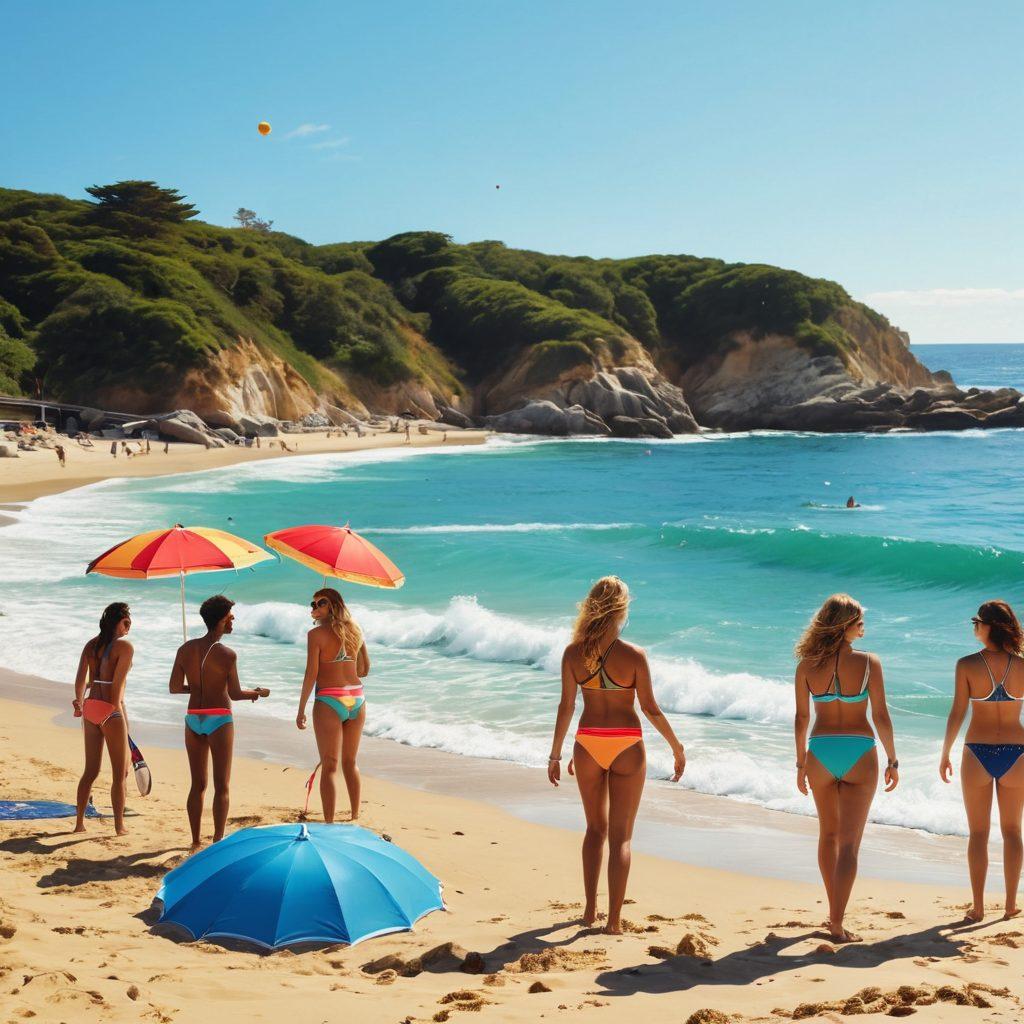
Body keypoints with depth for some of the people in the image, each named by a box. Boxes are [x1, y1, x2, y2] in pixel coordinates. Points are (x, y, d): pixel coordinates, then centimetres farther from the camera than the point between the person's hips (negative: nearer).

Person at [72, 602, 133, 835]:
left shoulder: (91, 645, 9)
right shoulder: (125, 647, -10)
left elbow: (80, 680, 2)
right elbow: (117, 684, -15)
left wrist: (80, 703, 12)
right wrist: (119, 714, -12)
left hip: (90, 708, 6)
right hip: (111, 711, -6)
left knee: (90, 771, 15)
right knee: (120, 773, 6)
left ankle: (79, 823, 18)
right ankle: (120, 826, 10)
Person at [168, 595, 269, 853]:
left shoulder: (186, 649, 2)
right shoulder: (227, 655, -13)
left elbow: (174, 687, 5)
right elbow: (235, 694, -10)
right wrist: (258, 693, 8)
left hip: (193, 718, 5)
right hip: (219, 719, -5)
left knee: (197, 785, 13)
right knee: (221, 786, 3)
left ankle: (196, 841, 16)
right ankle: (218, 841, 2)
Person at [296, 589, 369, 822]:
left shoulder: (316, 634, -9)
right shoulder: (355, 631, 7)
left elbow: (311, 674, -12)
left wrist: (301, 710, -6)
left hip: (329, 701, -6)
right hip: (357, 699, 6)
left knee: (330, 767, -1)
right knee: (350, 763, 20)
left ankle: (329, 822, -3)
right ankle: (355, 816, 28)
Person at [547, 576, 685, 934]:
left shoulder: (573, 653, -6)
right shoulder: (634, 655, -14)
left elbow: (566, 706, -2)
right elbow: (651, 708, -8)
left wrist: (555, 754, 8)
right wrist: (677, 748, 4)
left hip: (588, 743, 3)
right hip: (626, 745, -3)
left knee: (596, 828, 21)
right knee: (620, 836, 6)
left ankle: (590, 909, 24)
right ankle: (614, 919, 4)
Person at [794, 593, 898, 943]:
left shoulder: (807, 666, -1)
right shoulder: (869, 662, -8)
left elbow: (801, 718, 3)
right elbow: (881, 716, -7)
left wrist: (801, 762, 14)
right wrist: (893, 760, 2)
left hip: (820, 753, 3)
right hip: (859, 755, -3)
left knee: (828, 834, 20)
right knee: (849, 843, 0)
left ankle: (834, 913, 29)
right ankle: (838, 924, -8)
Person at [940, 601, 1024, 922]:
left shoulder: (967, 665, -9)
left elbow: (957, 713, -9)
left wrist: (945, 755, 1)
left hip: (977, 754, -1)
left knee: (978, 833, 9)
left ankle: (978, 906, 10)